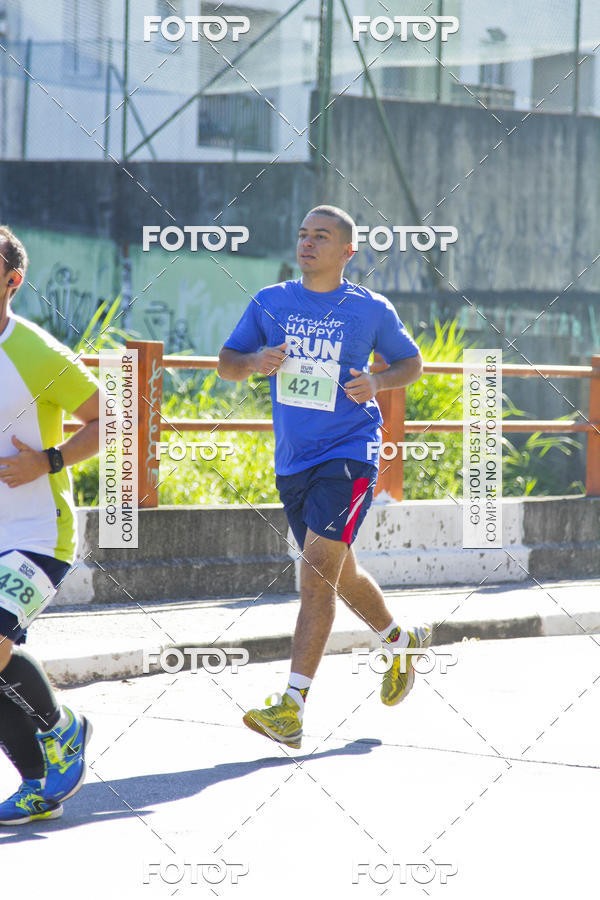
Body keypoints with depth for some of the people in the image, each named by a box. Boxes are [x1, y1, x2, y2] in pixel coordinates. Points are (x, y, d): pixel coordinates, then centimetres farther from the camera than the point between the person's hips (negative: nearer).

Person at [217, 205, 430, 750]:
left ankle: (292, 709, -21)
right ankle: (402, 643, 46)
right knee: (340, 573, 18)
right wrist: (256, 362, -13)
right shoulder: (270, 303, 5)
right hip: (292, 461, 5)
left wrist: (377, 383, -10)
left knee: (317, 570, -17)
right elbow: (225, 364, 9)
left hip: (349, 455, -5)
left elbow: (411, 363, 11)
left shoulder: (372, 311, -2)